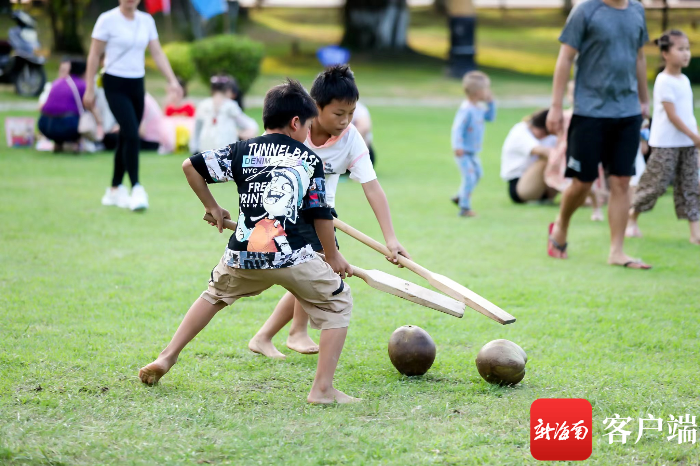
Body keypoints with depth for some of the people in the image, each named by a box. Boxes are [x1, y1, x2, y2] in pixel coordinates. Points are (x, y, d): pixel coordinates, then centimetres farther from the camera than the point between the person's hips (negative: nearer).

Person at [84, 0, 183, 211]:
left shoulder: (146, 20, 7)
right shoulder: (108, 20, -8)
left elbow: (158, 53, 8)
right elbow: (94, 55, -5)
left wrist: (172, 80, -3)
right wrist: (89, 89, -5)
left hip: (137, 85, 6)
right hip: (115, 85, -6)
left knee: (126, 138, 11)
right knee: (132, 135, -18)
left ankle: (114, 190, 22)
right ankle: (136, 189, -15)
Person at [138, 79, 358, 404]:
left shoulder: (242, 151, 12)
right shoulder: (310, 159, 9)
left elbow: (190, 166, 12)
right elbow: (320, 215, 10)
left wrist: (212, 208, 26)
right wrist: (333, 256, 24)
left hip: (242, 255, 3)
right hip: (292, 256, -3)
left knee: (215, 294, 33)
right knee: (338, 303, 13)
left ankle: (167, 358, 27)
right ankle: (323, 388, 1)